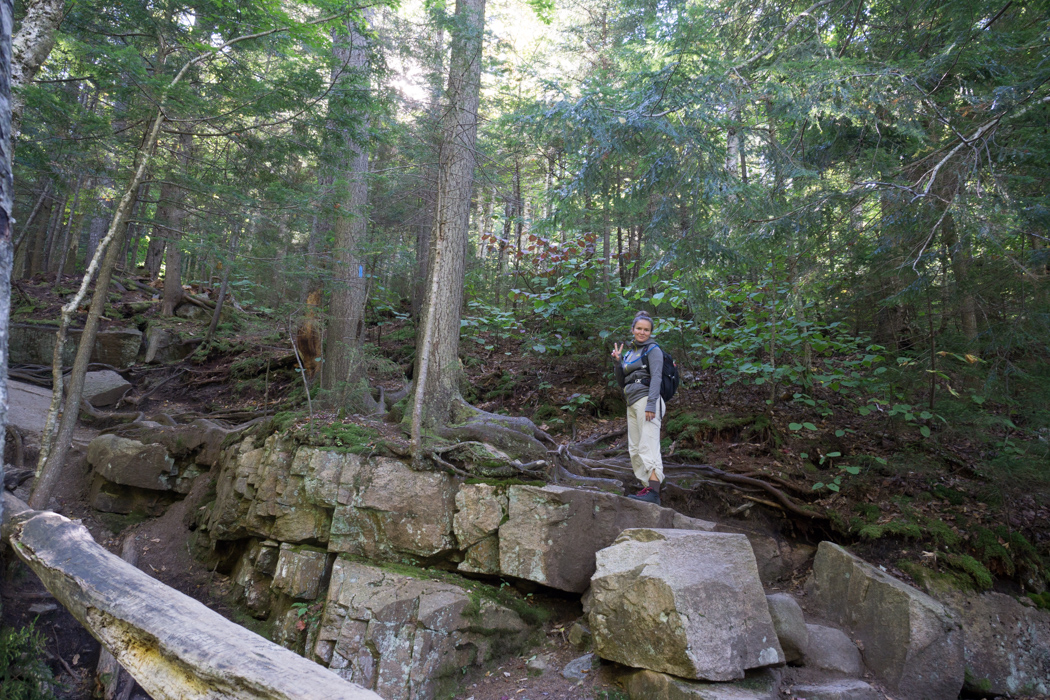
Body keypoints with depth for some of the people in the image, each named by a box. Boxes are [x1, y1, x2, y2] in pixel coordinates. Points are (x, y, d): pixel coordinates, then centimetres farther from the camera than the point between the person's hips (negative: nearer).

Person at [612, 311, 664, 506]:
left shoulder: (652, 349, 1)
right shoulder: (629, 353, 22)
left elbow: (656, 377, -11)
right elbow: (622, 382, 22)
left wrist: (651, 404, -22)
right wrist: (618, 361, 6)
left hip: (647, 400, -8)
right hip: (632, 404, 8)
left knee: (648, 446, -19)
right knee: (634, 450, 5)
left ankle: (653, 492, -28)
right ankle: (648, 488, 8)